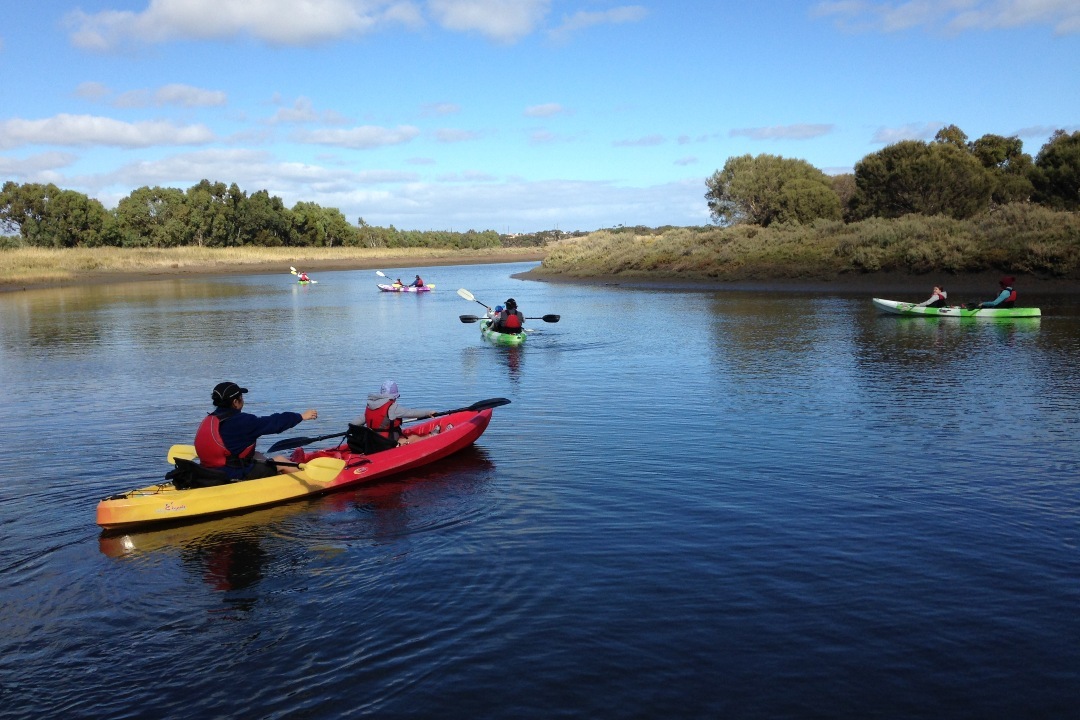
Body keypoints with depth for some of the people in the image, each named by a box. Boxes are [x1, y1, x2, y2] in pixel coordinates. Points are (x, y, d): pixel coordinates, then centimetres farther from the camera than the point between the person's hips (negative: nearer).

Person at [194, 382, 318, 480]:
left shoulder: (208, 420, 6)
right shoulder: (240, 421, -18)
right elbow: (273, 423, -11)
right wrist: (302, 416, -1)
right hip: (235, 476, -9)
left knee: (258, 456, 27)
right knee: (281, 461, 6)